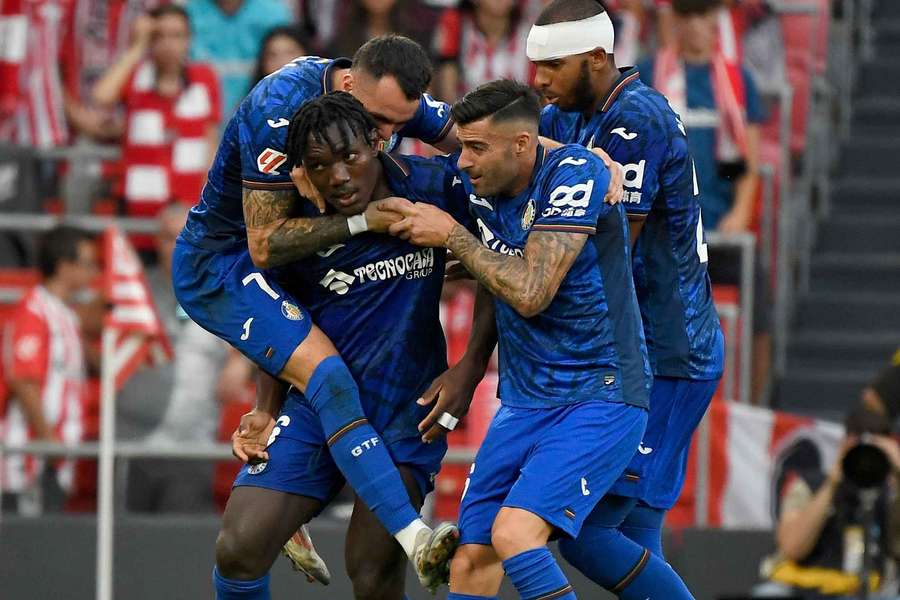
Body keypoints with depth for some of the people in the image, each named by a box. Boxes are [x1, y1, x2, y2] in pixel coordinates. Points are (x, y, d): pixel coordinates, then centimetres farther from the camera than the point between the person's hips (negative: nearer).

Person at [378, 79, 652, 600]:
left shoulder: (575, 173, -17)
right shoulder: (474, 182, 2)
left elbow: (530, 294, -22)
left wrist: (451, 235, -14)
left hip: (599, 397, -7)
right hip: (523, 402, 7)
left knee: (514, 534, -25)